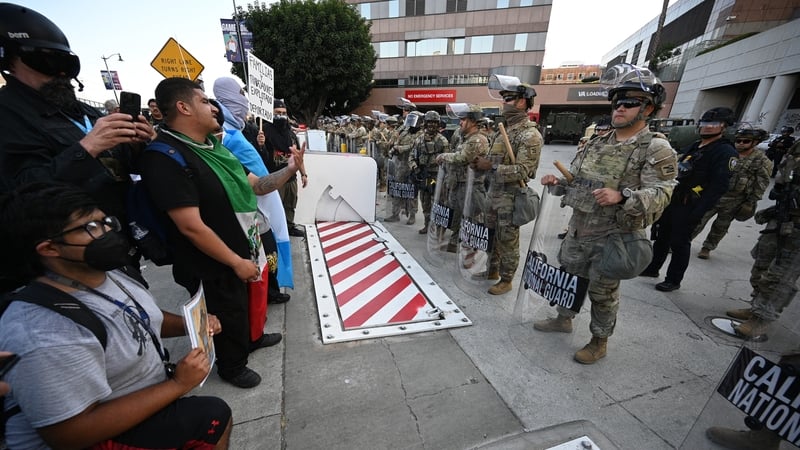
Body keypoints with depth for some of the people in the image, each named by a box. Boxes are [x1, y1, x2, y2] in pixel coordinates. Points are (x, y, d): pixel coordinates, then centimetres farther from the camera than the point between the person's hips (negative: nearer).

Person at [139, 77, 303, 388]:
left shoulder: (213, 146, 5)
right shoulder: (166, 158, -23)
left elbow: (252, 186, 8)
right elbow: (191, 227, -27)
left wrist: (289, 170, -6)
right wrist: (237, 262, -21)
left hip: (242, 251, 8)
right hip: (213, 266, -8)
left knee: (245, 304, 29)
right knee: (229, 316, 15)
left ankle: (251, 339, 56)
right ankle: (232, 366, 43)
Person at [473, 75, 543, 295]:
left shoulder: (530, 135, -15)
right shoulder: (504, 129, 13)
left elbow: (522, 171, -23)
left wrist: (490, 166, -22)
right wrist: (483, 161, -1)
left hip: (511, 197, -9)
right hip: (494, 192, 9)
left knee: (508, 241, 4)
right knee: (492, 235, 19)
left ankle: (506, 280, 21)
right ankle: (492, 270, 36)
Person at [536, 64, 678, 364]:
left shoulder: (657, 149, -10)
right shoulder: (598, 144, 9)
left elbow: (660, 194, -19)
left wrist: (621, 196, -37)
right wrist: (557, 182, -3)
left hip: (613, 236, -6)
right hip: (578, 230, 6)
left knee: (602, 292, 7)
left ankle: (599, 342, 30)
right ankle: (564, 319, 42)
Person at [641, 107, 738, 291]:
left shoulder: (725, 152, -9)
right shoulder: (692, 147, 14)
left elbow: (719, 186, -17)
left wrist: (698, 213, -23)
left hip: (688, 207, -7)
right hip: (670, 201, 7)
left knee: (679, 243, 1)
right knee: (661, 237, 14)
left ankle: (673, 280, 15)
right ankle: (652, 268, 28)